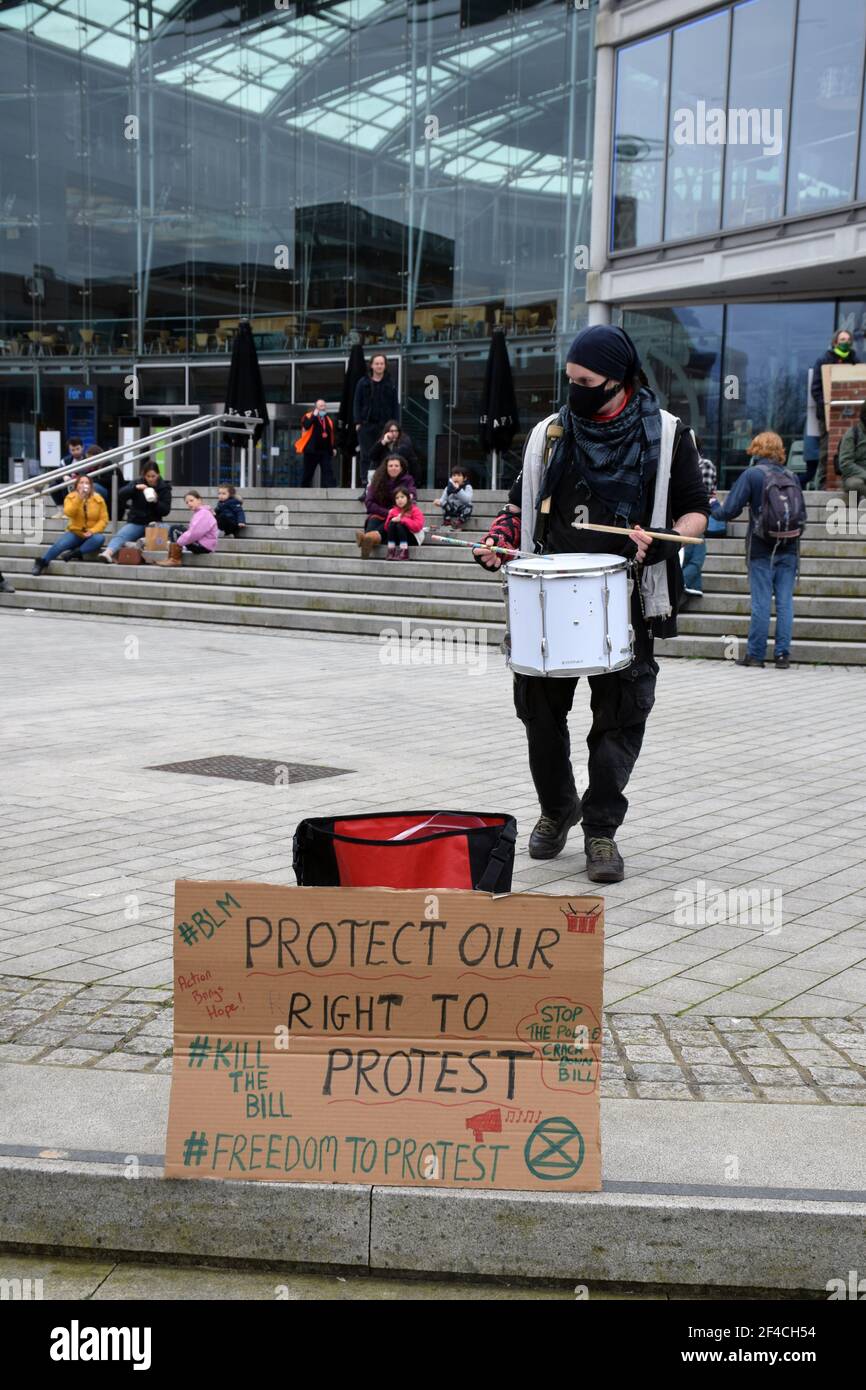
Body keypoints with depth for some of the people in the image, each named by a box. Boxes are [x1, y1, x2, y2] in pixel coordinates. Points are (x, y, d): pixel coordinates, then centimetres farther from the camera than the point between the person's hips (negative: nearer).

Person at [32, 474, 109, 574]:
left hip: (90, 535, 0)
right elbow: (68, 513, -19)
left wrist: (92, 531, -19)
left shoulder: (98, 499, -1)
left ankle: (74, 553, -33)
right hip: (74, 532, 0)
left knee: (100, 538, -36)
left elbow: (103, 519, -4)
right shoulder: (71, 497, 0)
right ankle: (42, 563, -20)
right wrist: (79, 498, -25)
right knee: (60, 544, -30)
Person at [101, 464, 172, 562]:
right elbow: (121, 494, -7)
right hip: (135, 522, -1)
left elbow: (166, 511, -1)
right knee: (119, 535, -30)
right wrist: (136, 488, -21)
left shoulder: (164, 488, 5)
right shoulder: (138, 483, 8)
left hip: (153, 523, 1)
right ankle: (108, 553, -51)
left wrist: (156, 501, -19)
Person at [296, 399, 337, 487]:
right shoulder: (309, 417, -1)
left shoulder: (328, 420, 16)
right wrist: (314, 415, -19)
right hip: (312, 450, -4)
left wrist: (332, 448, 15)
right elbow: (306, 426, -23)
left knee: (328, 471, -8)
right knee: (308, 473, 5)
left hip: (326, 451, 4)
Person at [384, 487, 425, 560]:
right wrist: (392, 520, -16)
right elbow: (386, 528, 5)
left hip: (414, 539, -4)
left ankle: (404, 553, -36)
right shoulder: (393, 511, 7)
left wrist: (402, 520, -25)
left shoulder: (415, 510, -7)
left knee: (400, 525, -28)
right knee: (392, 524, -21)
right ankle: (391, 551, -27)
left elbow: (418, 526, -23)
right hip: (397, 539, 4)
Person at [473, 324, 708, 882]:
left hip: (628, 602, -2)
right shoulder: (550, 433, 9)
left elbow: (695, 512, 5)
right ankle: (556, 808, 29)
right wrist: (498, 540, -1)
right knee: (540, 709, 7)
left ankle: (601, 829, 15)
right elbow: (523, 504, 18)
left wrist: (665, 539, -16)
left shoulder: (667, 435, 1)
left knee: (619, 718, 1)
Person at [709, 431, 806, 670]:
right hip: (789, 551, 3)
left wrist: (713, 506, 11)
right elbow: (802, 515, 12)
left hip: (762, 551, -3)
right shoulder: (791, 477, 6)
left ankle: (755, 654, 6)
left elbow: (729, 511, -8)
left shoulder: (752, 475, -7)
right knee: (785, 602, 5)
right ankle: (782, 654, 6)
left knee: (761, 603, 1)